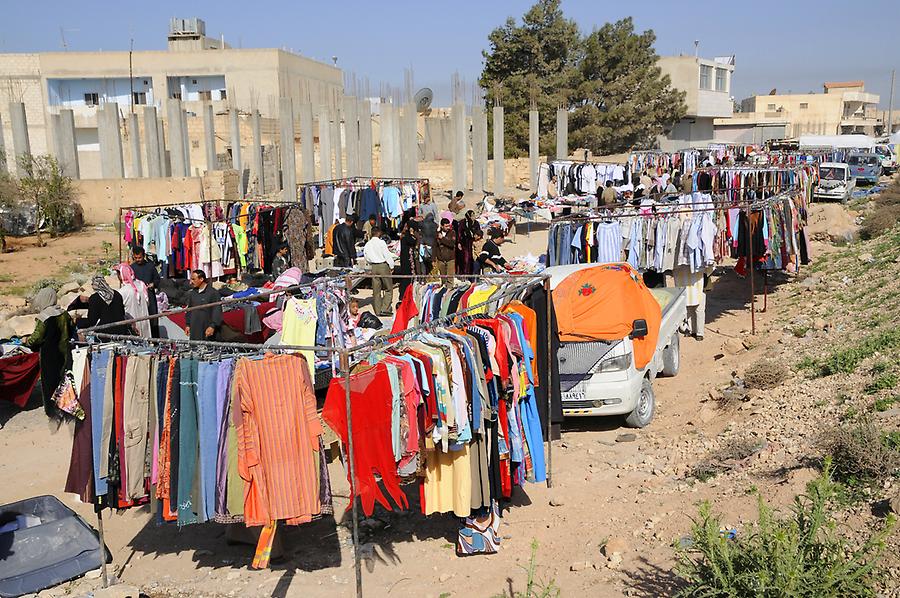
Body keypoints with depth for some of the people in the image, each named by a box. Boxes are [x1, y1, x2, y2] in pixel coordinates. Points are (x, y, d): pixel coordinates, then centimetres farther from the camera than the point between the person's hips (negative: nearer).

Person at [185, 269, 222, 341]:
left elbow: (217, 311, -10)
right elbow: (189, 310, 22)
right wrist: (187, 325, 16)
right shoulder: (192, 293, 13)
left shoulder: (213, 293, -7)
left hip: (207, 330, -6)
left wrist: (212, 326, -16)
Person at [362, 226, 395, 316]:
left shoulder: (367, 245, 6)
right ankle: (385, 309, -6)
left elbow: (367, 258, 11)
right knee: (389, 288, 3)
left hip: (373, 267, 5)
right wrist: (391, 266, -1)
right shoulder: (381, 242, -10)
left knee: (376, 290, 10)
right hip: (383, 265, -5)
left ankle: (378, 311, 12)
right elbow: (387, 255, -9)